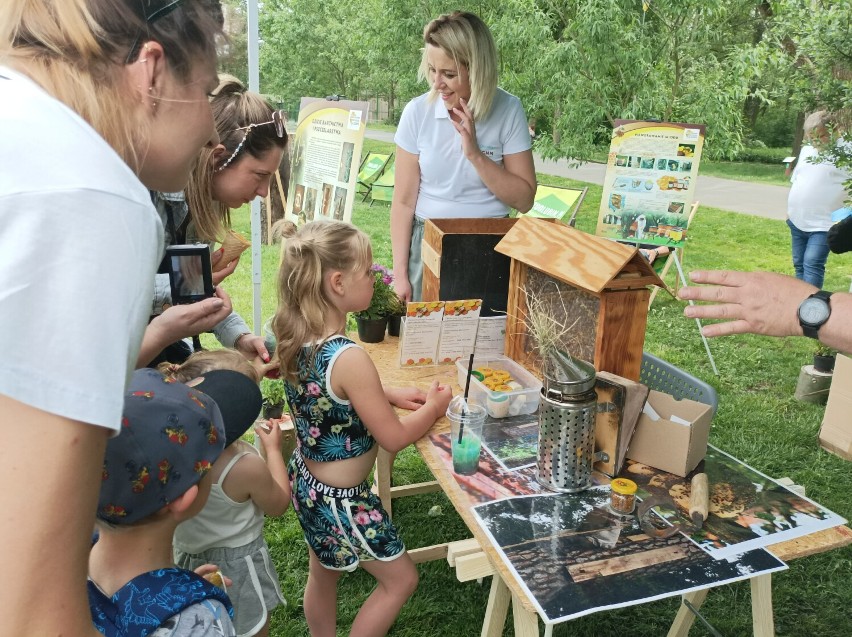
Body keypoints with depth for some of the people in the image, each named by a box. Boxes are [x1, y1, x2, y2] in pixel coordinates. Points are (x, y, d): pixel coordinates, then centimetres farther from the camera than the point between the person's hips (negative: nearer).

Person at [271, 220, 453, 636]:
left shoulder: (295, 337, -8)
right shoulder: (349, 358, -33)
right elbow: (393, 438, -22)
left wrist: (390, 394, 5)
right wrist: (433, 407, -4)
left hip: (306, 479, 8)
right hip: (341, 499, -8)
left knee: (323, 576, 29)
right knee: (400, 579, 17)